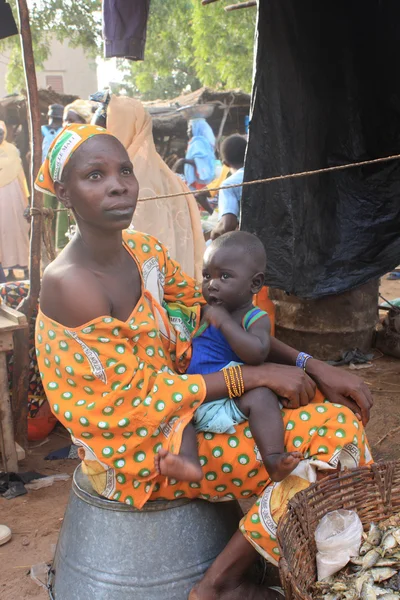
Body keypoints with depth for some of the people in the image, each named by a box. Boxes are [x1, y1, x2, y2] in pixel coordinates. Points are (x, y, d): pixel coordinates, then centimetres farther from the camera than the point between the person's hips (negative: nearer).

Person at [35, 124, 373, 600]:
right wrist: (255, 375, -20)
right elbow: (139, 399, -21)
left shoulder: (145, 251, 0)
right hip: (136, 453, -8)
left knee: (337, 406, 5)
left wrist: (313, 366, -6)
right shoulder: (68, 283, -23)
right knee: (333, 435, -13)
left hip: (176, 406, 8)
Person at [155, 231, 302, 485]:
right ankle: (188, 459, -36)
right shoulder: (205, 313, 16)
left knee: (261, 396, -32)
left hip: (234, 402, -4)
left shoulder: (256, 318, 0)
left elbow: (258, 353, -23)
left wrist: (224, 321, -20)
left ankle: (274, 459, -32)